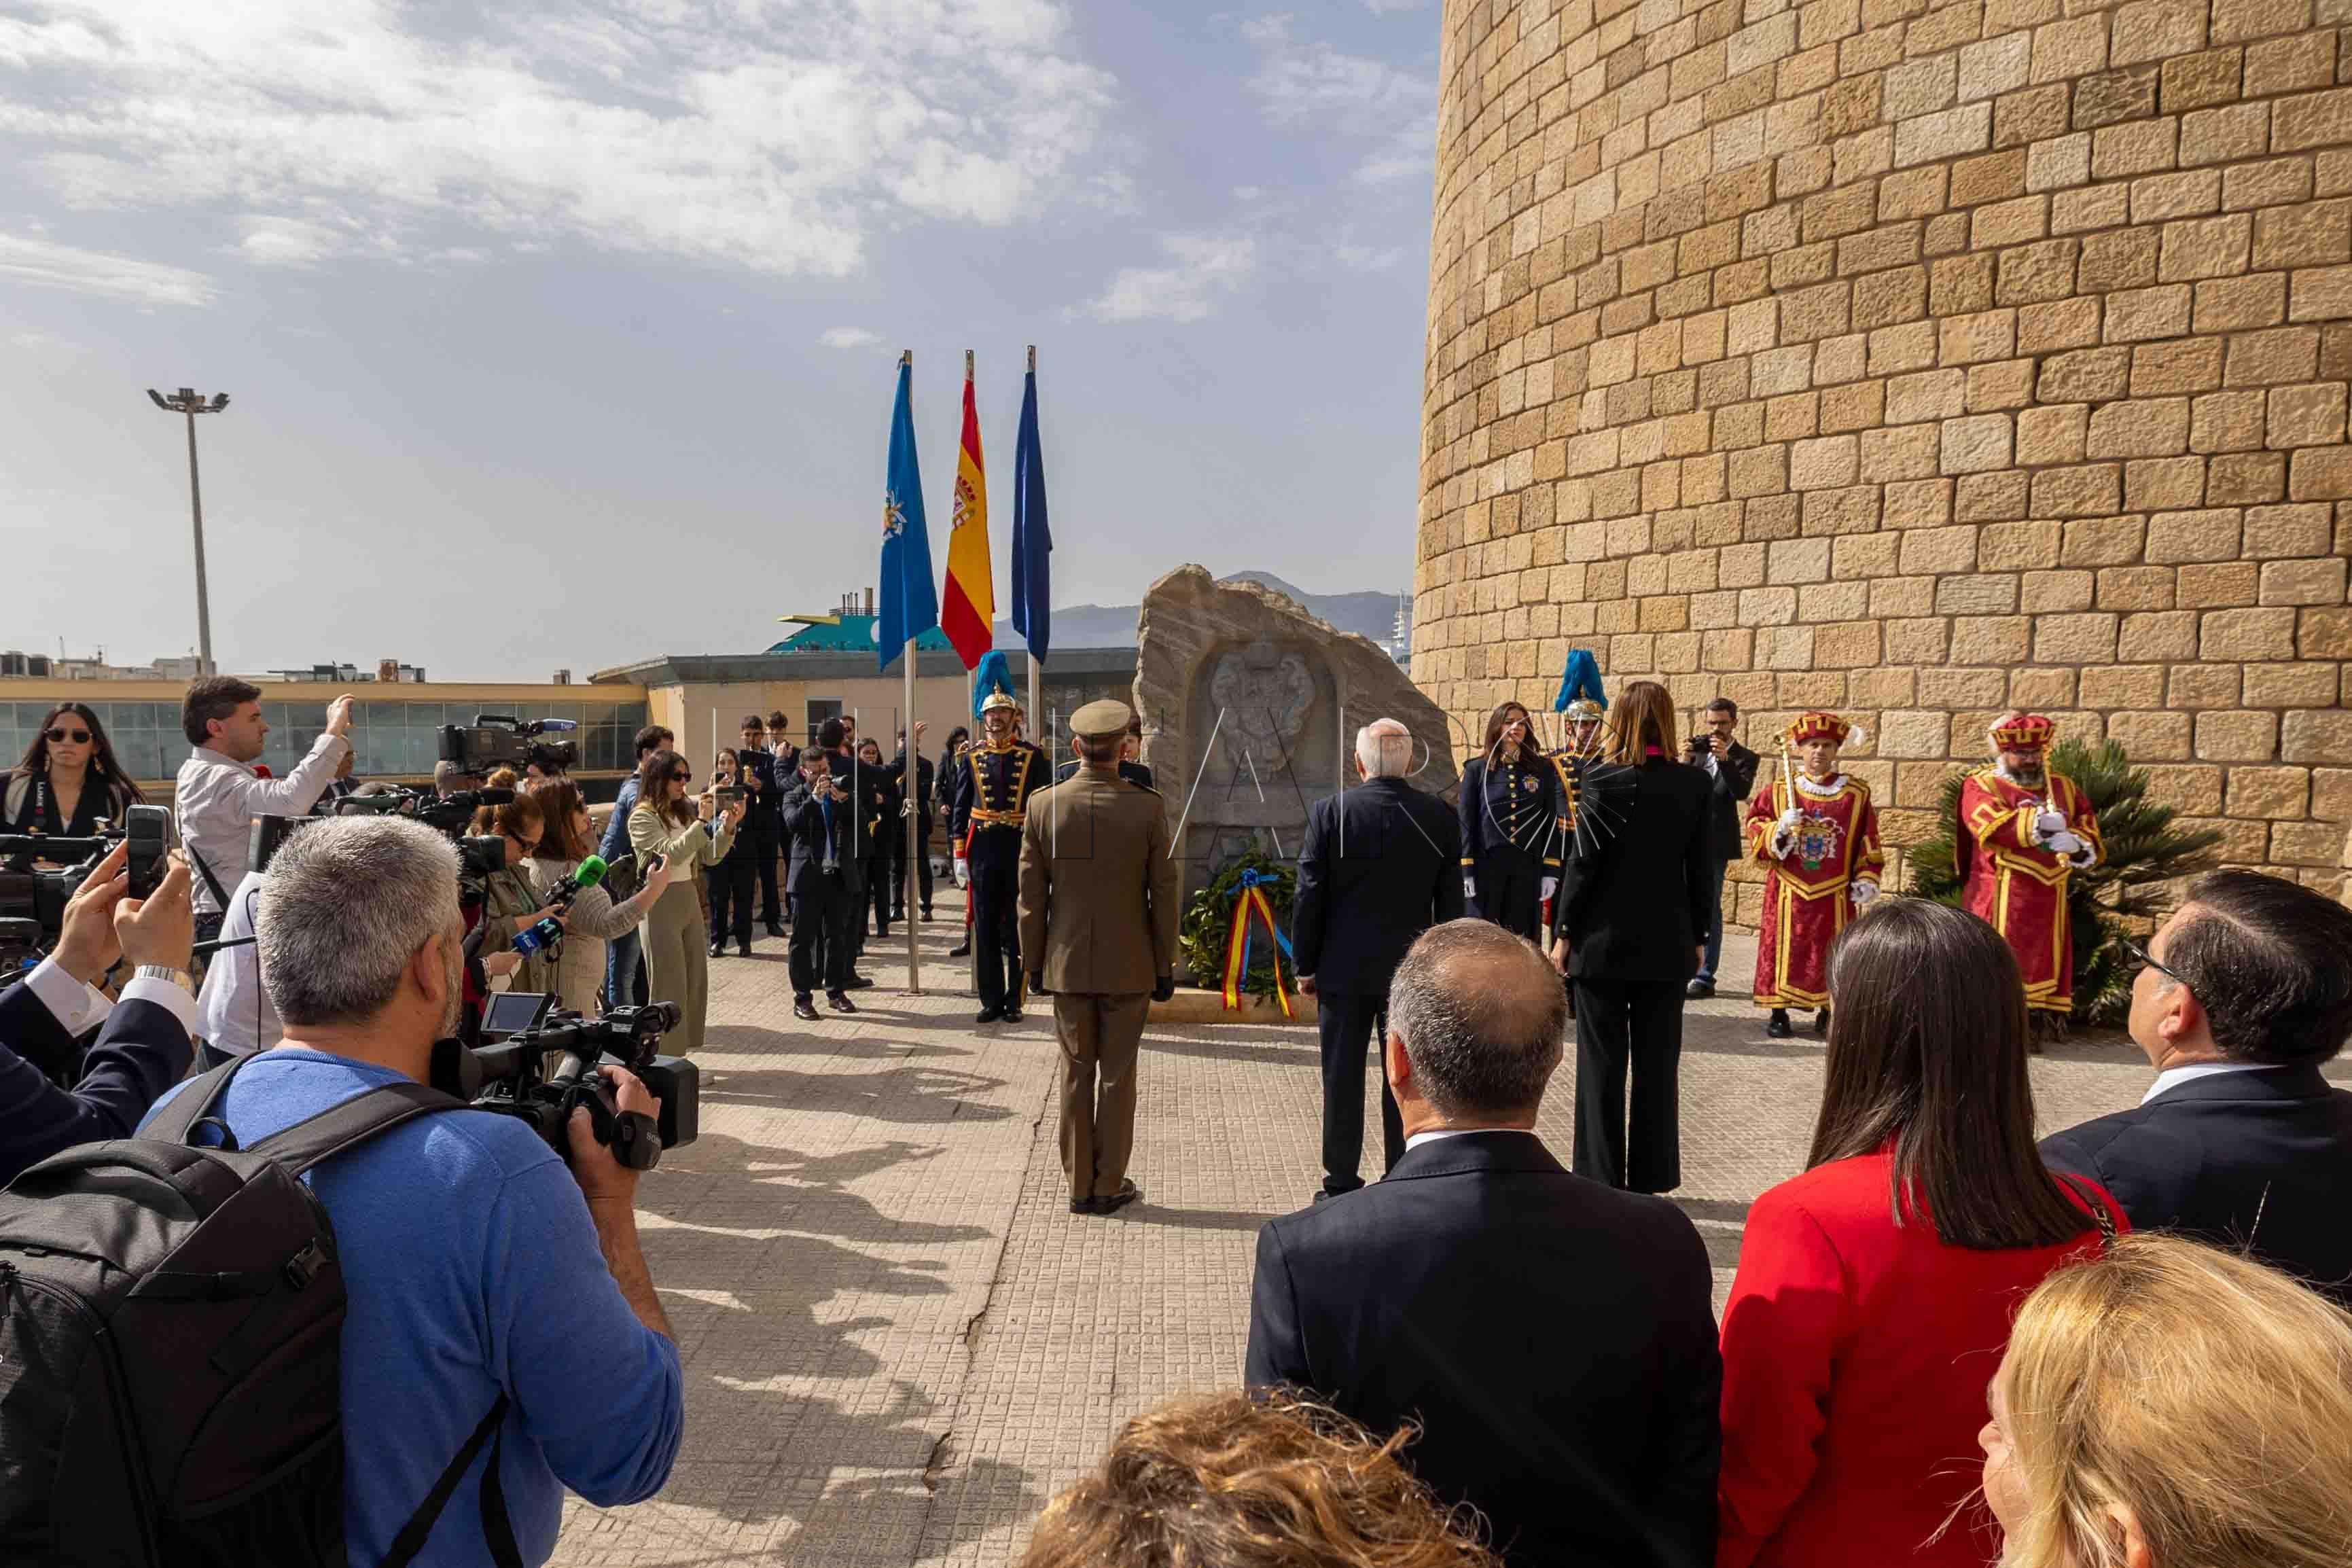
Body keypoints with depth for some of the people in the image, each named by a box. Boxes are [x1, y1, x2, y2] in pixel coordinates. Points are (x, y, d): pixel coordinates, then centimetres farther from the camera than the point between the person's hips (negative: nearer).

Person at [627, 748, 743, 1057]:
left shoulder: (685, 812, 10)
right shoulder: (642, 817, -10)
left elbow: (710, 857, 10)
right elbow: (672, 853, -22)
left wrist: (728, 827, -4)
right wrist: (702, 821, -22)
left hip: (689, 900, 7)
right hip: (660, 904, -7)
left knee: (696, 983, 10)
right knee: (669, 988, -2)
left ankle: (682, 1055, 20)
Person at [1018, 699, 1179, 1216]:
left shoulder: (1043, 806, -6)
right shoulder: (1147, 808, -11)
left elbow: (1031, 895, -2)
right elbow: (1165, 894, -7)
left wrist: (1033, 961, 9)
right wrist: (1165, 965, 3)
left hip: (1067, 964, 2)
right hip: (1128, 965, -1)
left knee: (1076, 1074, 12)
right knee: (1117, 1076, 9)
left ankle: (1080, 1186, 19)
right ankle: (1109, 1187, 17)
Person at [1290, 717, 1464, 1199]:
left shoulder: (1330, 812, -8)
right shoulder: (1440, 817, -3)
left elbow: (1308, 896, -6)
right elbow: (1450, 903, 2)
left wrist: (1305, 965, 3)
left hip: (1344, 968, -1)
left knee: (1342, 1079, 9)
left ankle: (1341, 1185, 18)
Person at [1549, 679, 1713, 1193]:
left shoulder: (1601, 779, -11)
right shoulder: (1693, 784, -1)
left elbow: (1584, 863, -10)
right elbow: (1699, 867, 3)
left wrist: (1563, 933, -2)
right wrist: (1696, 935, 13)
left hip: (1603, 940, -3)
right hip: (1666, 944, 3)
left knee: (1602, 1064, 6)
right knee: (1657, 1065, 11)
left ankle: (1602, 1176, 11)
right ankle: (1650, 1178, 19)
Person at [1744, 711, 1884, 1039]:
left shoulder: (1856, 794, 1)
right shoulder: (1778, 791, 1)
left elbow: (1868, 842, 5)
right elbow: (1755, 833, 3)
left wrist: (1867, 880, -2)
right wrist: (1779, 829, -16)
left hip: (1834, 895, 0)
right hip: (1788, 893, 0)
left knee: (1832, 952, 4)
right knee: (1784, 950, 1)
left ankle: (1828, 1013, 17)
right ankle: (1779, 1012, 10)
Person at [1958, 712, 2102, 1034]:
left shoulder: (2064, 787, 16)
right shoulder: (1983, 784, 1)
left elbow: (2091, 836, 8)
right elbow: (1989, 826, -19)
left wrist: (2075, 843, -15)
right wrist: (2037, 823, -28)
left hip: (2047, 898, 5)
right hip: (1999, 898, -5)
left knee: (2046, 961, 8)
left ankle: (2041, 1025, 15)